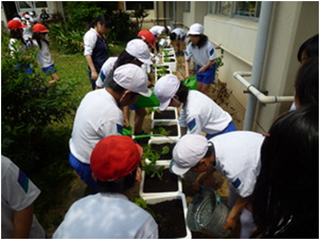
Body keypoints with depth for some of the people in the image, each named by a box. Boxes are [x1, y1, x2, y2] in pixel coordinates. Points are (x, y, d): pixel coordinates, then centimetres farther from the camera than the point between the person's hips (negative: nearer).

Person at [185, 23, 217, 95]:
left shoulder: (208, 45, -31)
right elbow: (187, 60, -9)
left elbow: (212, 60, -21)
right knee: (199, 88, 12)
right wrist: (187, 73, -19)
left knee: (204, 90, -1)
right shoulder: (190, 45, -18)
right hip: (199, 67, 4)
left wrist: (204, 68, -15)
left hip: (209, 68, -4)